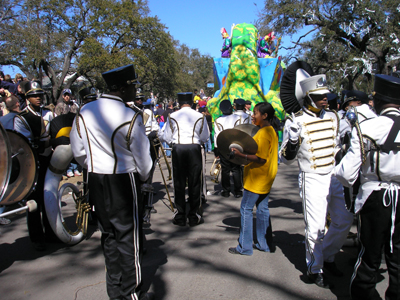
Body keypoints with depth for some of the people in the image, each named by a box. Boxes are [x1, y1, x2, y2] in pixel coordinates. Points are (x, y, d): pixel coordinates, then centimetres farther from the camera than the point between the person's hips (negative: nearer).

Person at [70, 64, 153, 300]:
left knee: (109, 234, 17)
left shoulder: (85, 112, 1)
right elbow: (142, 155, -9)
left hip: (96, 181, 6)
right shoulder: (130, 117, -17)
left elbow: (78, 152, 7)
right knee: (129, 236, 7)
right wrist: (143, 176, 9)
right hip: (123, 181, -6)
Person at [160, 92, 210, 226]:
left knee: (179, 182, 8)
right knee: (194, 182, 7)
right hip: (194, 148, 0)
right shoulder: (200, 116, 1)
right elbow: (205, 137, 6)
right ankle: (194, 216, 13)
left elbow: (166, 137, 5)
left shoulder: (172, 116, 1)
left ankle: (180, 216, 14)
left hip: (177, 149, 0)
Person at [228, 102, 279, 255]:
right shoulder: (271, 131, 12)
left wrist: (241, 155, -24)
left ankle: (244, 247, 6)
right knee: (262, 209, 15)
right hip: (265, 179, 10)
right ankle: (263, 244, 24)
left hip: (257, 179, -10)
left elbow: (261, 159, -24)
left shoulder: (263, 133, -19)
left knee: (246, 209, -2)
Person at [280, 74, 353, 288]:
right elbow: (286, 159, -11)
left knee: (344, 220, 14)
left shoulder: (332, 117, 6)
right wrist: (292, 140, -28)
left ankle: (327, 256, 36)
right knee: (315, 228, -1)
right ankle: (315, 268, 22)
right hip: (312, 180, -6)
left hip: (333, 177, 7)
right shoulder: (295, 122, -13)